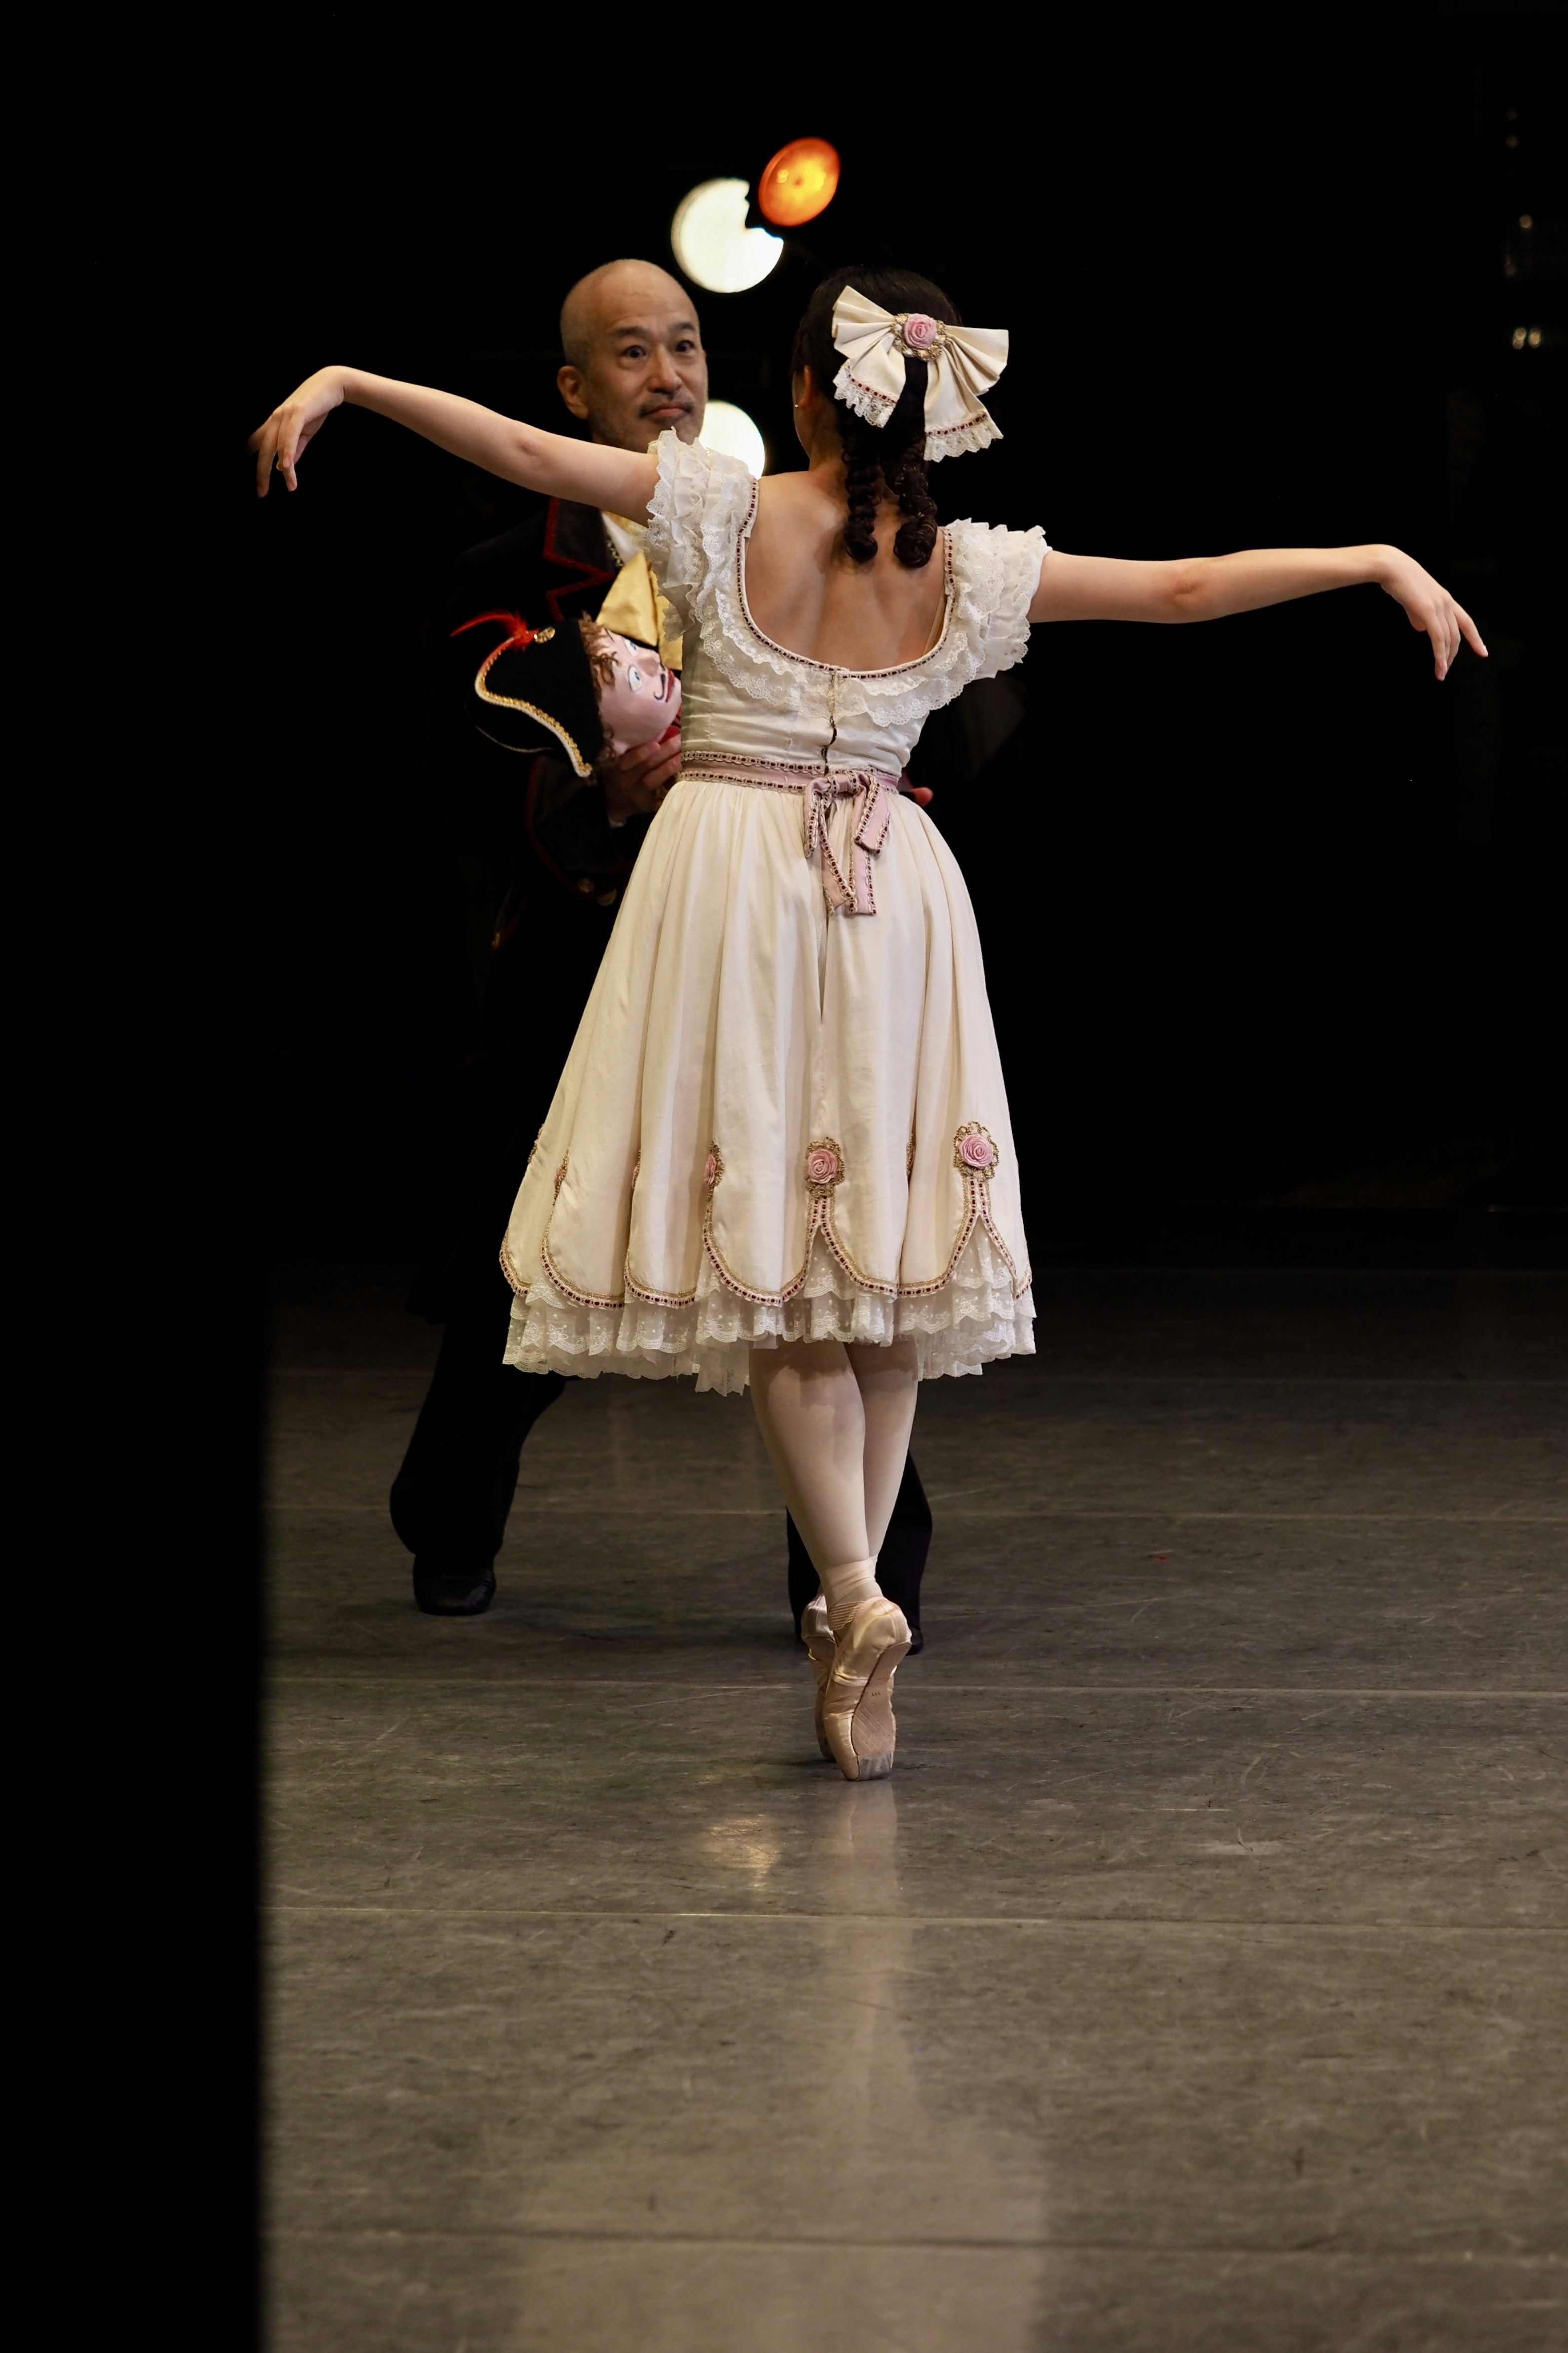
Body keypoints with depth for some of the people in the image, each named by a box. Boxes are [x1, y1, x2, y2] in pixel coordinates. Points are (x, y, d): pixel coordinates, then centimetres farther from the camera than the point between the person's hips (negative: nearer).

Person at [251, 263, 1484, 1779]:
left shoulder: (727, 514, -8)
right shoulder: (966, 570, -1)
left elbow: (524, 451, -10)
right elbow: (1187, 591, 0)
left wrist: (344, 382, -2)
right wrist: (1384, 563, 8)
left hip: (732, 872, -2)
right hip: (891, 892, 2)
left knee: (760, 1246, 0)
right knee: (881, 1245, 9)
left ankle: (854, 1594, -14)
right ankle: (852, 1615, 10)